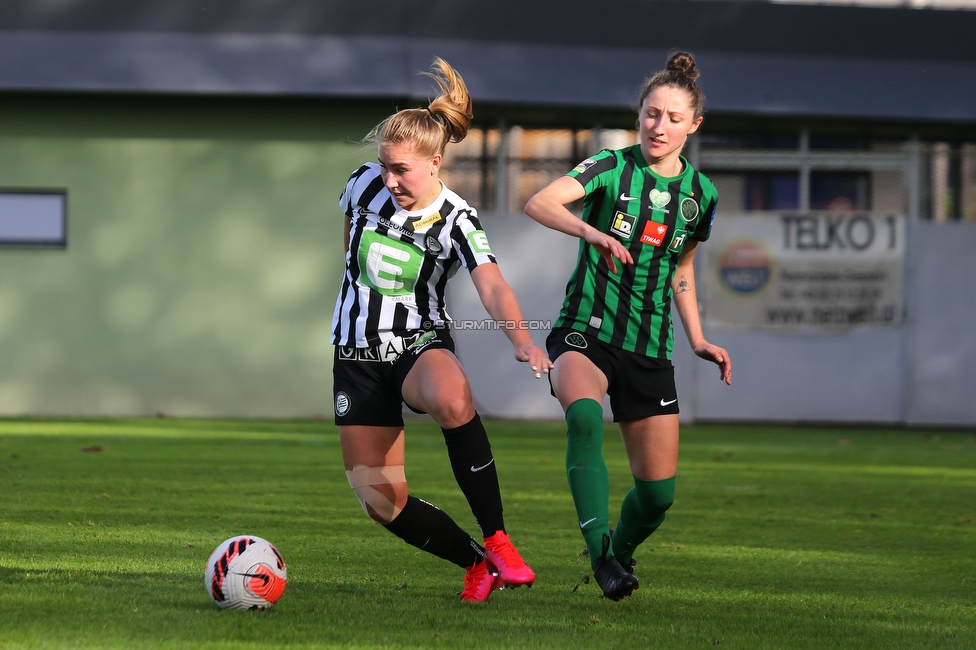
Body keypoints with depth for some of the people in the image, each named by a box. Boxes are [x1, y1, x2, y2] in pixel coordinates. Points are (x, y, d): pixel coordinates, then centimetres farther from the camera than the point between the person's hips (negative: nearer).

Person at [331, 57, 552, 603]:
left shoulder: (456, 221, -14)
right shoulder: (366, 185, -4)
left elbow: (492, 286, -30)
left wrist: (523, 340, -48)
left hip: (421, 345, -4)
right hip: (359, 354, 4)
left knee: (453, 400, -41)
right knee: (381, 501, -8)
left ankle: (496, 540, -31)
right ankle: (477, 564, 12)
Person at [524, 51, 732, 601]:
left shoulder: (701, 194, 7)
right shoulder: (612, 168, -7)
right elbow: (539, 203, -25)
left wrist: (698, 340, 13)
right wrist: (592, 232, -42)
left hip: (650, 349, 4)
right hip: (586, 333, -4)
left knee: (659, 490, 0)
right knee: (584, 413, -38)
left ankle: (621, 554, 32)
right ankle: (601, 552, -37)